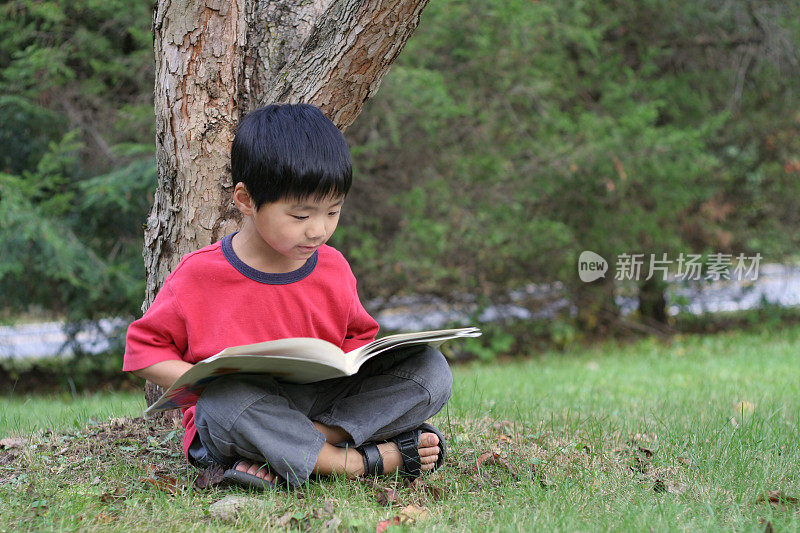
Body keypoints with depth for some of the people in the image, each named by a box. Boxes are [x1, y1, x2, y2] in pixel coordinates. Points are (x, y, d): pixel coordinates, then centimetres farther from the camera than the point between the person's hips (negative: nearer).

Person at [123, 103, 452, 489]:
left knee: (430, 369, -13)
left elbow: (357, 337, 21)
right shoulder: (199, 276, -6)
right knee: (222, 401, -40)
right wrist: (203, 385, -18)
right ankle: (369, 460, -30)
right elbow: (144, 347, 0)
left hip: (324, 404, 5)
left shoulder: (333, 269, 6)